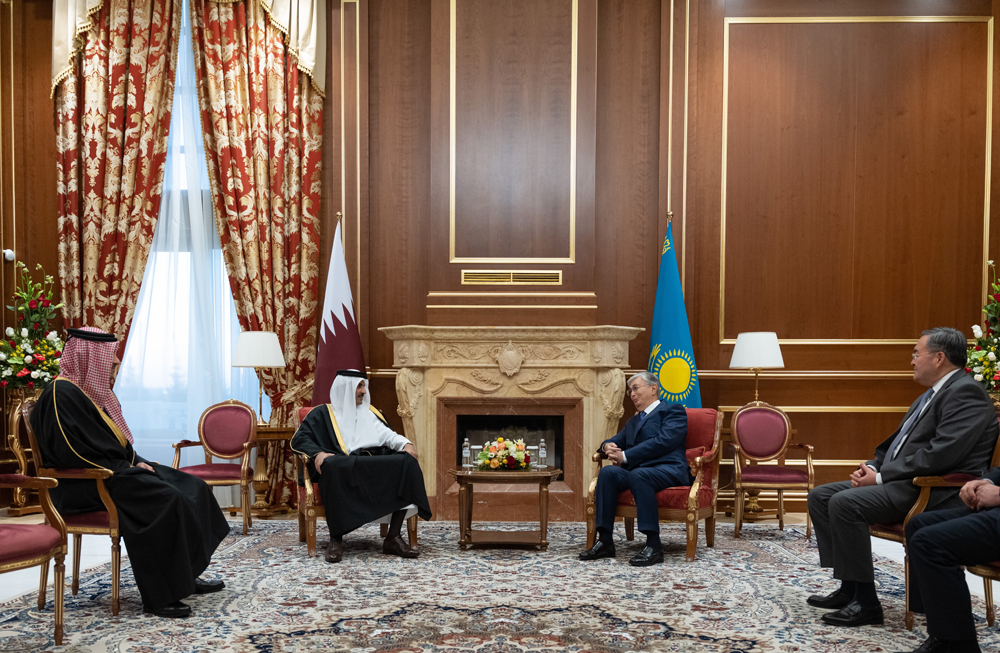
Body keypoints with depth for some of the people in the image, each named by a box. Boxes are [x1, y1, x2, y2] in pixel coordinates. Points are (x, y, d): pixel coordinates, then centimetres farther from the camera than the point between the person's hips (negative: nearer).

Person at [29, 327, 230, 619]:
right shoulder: (63, 395, -15)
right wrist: (127, 469, -18)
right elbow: (76, 452, -22)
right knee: (165, 500, -28)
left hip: (116, 471, 10)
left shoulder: (97, 391, 15)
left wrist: (138, 462, 3)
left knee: (191, 488, -1)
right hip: (84, 485, -10)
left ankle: (186, 575, 2)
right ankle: (158, 595, -23)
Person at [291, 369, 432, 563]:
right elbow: (299, 439, 6)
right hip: (343, 468, -4)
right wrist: (317, 453, -16)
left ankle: (393, 538, -27)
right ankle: (336, 539, -33)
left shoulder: (369, 413, 30)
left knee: (406, 462, -25)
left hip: (375, 466, 4)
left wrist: (406, 444, -6)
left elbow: (387, 435, 17)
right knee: (333, 466, -40)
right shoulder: (323, 414, 17)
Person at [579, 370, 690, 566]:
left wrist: (625, 456, -12)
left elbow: (663, 441, -9)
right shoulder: (632, 422, 31)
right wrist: (607, 446, 3)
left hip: (668, 470, -6)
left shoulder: (673, 410, 7)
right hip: (636, 470, 6)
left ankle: (654, 546, -36)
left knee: (638, 474, -37)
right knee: (608, 472, -24)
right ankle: (605, 541, -25)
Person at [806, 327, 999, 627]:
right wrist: (872, 467, 4)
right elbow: (898, 443, 25)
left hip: (936, 491, -11)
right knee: (820, 496, 3)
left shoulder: (966, 392, -12)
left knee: (845, 503, -28)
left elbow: (940, 455, -23)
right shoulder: (929, 396, 21)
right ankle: (849, 588, 3)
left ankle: (865, 601, -19)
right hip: (904, 481, 11)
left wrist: (881, 477, -18)